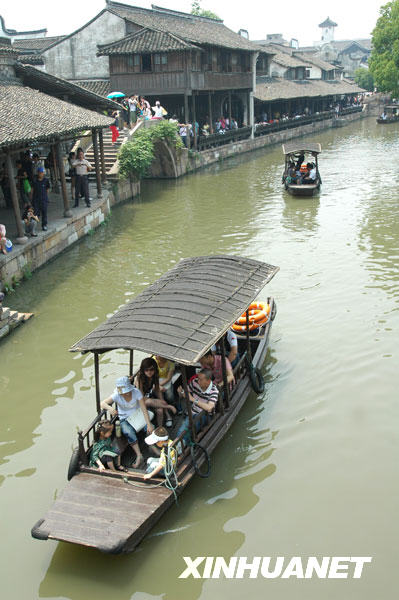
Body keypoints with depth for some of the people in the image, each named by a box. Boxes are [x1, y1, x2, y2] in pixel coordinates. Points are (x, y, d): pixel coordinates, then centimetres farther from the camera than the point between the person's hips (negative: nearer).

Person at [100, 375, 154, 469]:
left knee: (150, 429, -27)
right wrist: (109, 408, -45)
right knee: (129, 433, -33)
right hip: (125, 419, -1)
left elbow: (144, 409, -20)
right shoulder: (116, 396, -19)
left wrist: (149, 424, -30)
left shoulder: (136, 392, -19)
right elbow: (102, 403, -21)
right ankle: (139, 456, -25)